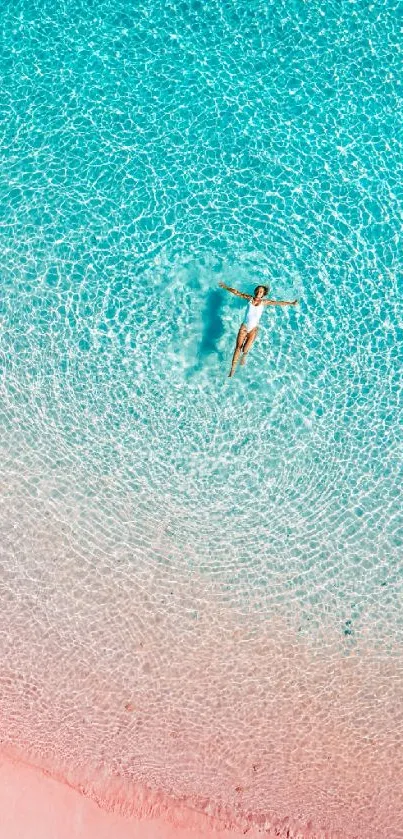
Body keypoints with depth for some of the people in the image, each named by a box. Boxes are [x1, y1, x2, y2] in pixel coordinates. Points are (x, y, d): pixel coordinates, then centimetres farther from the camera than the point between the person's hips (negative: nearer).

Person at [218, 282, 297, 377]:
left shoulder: (264, 302, -2)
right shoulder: (250, 298, 1)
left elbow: (278, 302, -5)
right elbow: (236, 292, 6)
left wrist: (291, 303, -10)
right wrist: (226, 287, 9)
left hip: (253, 328, -1)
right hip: (244, 326, 1)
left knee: (245, 349, -12)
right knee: (238, 347, -4)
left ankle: (244, 355, 27)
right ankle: (233, 368, 5)